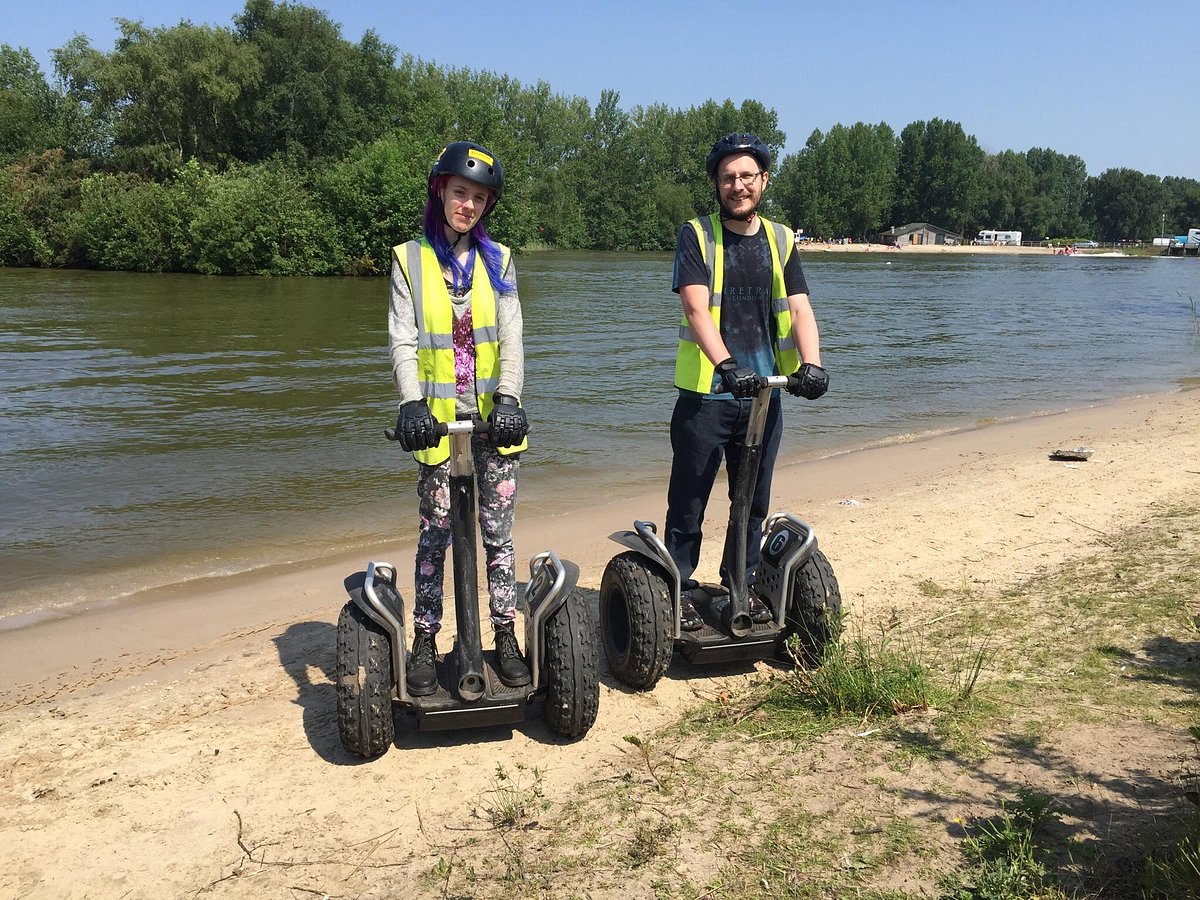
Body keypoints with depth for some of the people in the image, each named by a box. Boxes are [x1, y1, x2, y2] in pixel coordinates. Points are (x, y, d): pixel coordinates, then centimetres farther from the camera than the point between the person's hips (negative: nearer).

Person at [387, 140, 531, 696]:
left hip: (493, 414, 1)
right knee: (434, 533, 4)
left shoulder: (498, 260, 8)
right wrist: (411, 403, -20)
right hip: (437, 416, -1)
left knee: (498, 531, 4)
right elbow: (401, 341, -4)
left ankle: (505, 638, 14)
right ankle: (425, 642, 15)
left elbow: (511, 338, -1)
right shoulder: (410, 259, 4)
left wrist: (509, 399, -16)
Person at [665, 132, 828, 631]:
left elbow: (800, 309, 0)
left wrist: (810, 363, -19)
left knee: (754, 500, 14)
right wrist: (726, 364, -32)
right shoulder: (697, 235, -3)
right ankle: (679, 590, 16)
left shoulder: (781, 240, 9)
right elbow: (697, 310, -16)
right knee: (689, 501, 2)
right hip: (706, 391, -4)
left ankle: (742, 584, 30)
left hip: (764, 393, 4)